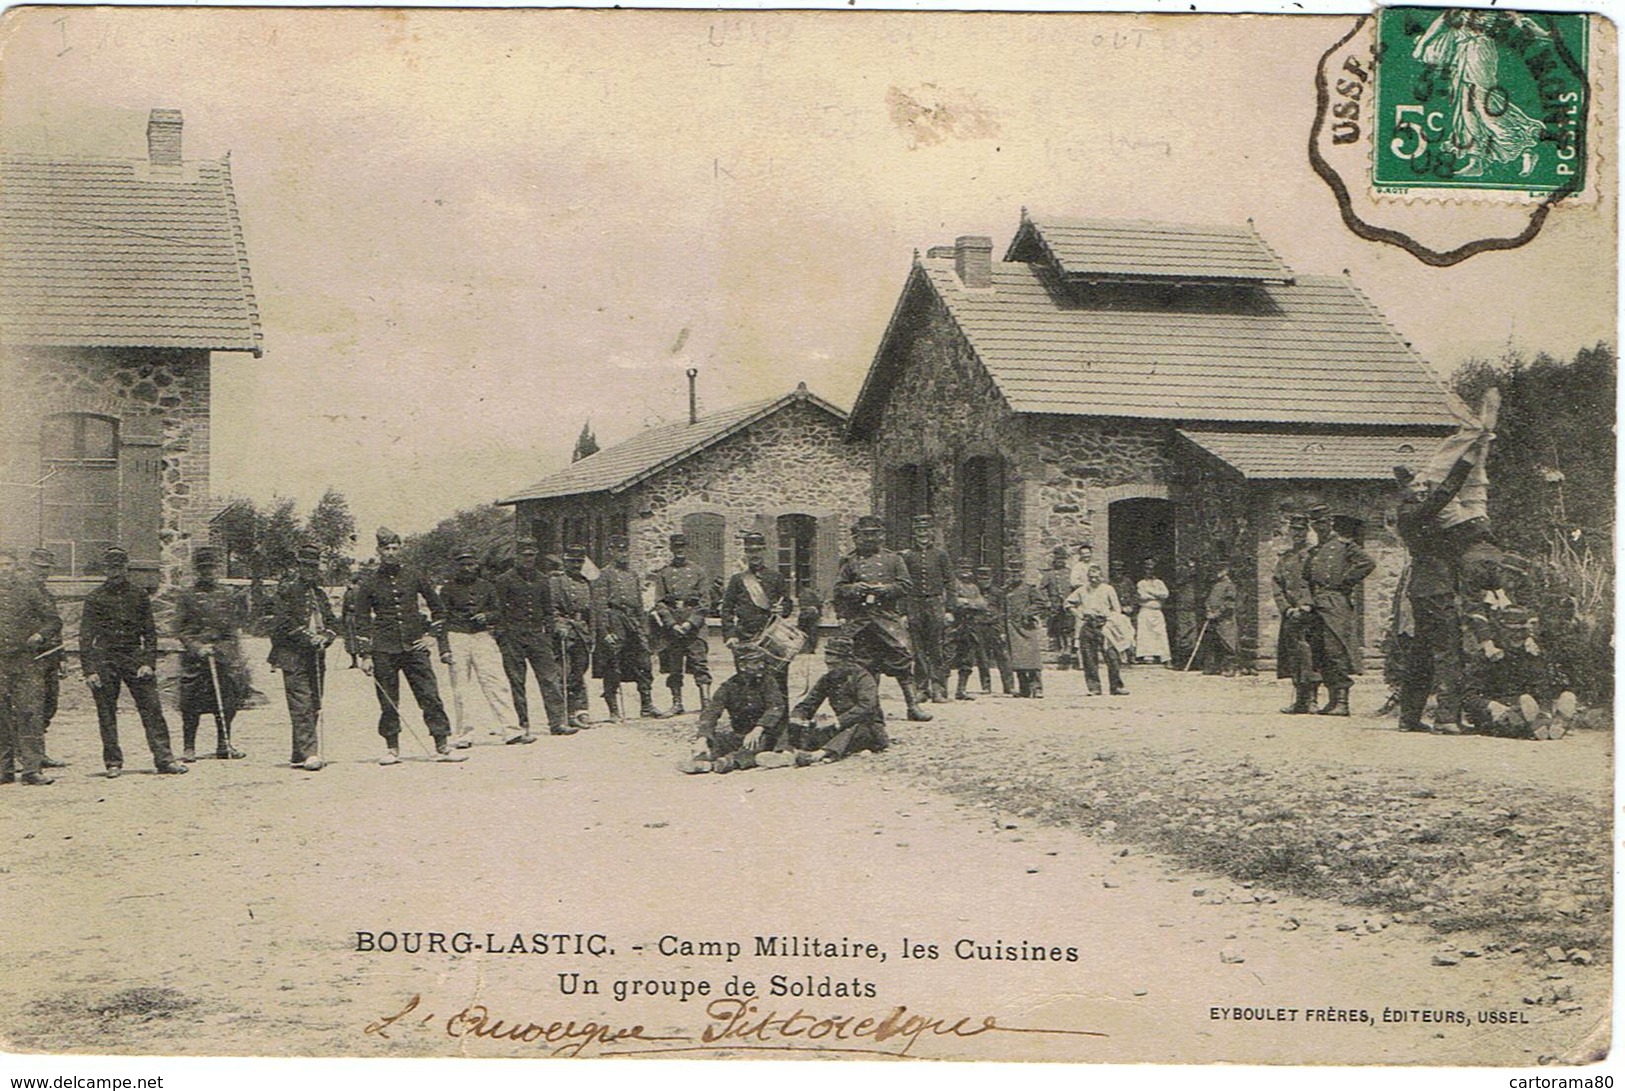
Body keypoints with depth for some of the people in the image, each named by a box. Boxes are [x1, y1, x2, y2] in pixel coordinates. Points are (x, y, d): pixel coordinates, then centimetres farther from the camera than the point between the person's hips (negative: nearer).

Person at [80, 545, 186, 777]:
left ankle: (164, 758, -5)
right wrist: (89, 670, -7)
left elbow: (150, 632, 8)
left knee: (152, 708, -5)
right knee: (107, 714, 2)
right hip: (105, 660, -1)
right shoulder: (95, 598, 3)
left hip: (135, 658, 1)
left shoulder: (139, 595, 7)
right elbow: (86, 637, 1)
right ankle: (113, 762, 11)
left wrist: (148, 662, -3)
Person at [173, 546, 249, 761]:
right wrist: (196, 647, -14)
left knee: (227, 703, 4)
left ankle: (224, 744, 15)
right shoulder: (186, 596, 3)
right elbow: (180, 630, 0)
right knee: (192, 704, -3)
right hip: (195, 658, -3)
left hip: (225, 655, 3)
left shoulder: (229, 595, 12)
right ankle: (188, 747, 5)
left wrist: (239, 658, 11)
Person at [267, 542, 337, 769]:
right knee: (302, 706, -13)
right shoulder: (287, 589, -2)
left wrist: (325, 637, -3)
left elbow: (330, 621, 18)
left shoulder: (320, 593, 19)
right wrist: (307, 637, -16)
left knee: (314, 707, 6)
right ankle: (308, 753, -18)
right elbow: (281, 623, -9)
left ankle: (299, 756, 12)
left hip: (317, 657, 7)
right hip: (294, 657, -7)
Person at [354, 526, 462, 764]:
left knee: (430, 696, -5)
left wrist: (430, 634, 8)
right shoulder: (370, 584, 4)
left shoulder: (414, 577, 7)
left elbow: (438, 607, 17)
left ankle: (442, 746, -3)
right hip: (383, 650, -1)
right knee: (388, 702, 2)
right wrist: (365, 655, 0)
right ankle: (392, 749, 13)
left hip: (414, 647, 1)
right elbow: (361, 621, 6)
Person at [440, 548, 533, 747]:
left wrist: (487, 616, -9)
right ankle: (464, 734, 7)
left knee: (497, 684, -7)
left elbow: (498, 613, 14)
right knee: (461, 688, 0)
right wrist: (444, 648, -4)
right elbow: (441, 619, 5)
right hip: (457, 636, -1)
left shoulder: (487, 586, 14)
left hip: (483, 636, 1)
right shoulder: (448, 589, 7)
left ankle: (511, 729, -9)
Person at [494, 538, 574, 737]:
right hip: (513, 637, -3)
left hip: (537, 636, 3)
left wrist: (550, 636, 11)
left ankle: (557, 722, -6)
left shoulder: (543, 580, 14)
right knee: (517, 683, 1)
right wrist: (502, 641, -6)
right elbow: (499, 612, 0)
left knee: (550, 679, -5)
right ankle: (522, 725, 7)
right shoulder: (504, 580, 1)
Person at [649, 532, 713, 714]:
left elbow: (705, 602, 3)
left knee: (699, 664, -8)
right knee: (673, 667, 3)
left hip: (694, 625, -1)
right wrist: (672, 624, -8)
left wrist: (690, 623, -9)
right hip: (671, 626, 1)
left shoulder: (699, 572, 9)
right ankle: (677, 703, 9)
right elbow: (659, 602, 4)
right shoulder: (663, 573, 10)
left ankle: (706, 701, -10)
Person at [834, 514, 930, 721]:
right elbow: (839, 589, 9)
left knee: (901, 659, -8)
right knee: (865, 662, 4)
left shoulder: (893, 559, 10)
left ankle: (913, 705, -7)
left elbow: (904, 586, 3)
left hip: (889, 617, -1)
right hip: (859, 620, 1)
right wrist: (856, 589, -10)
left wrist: (882, 589, -11)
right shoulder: (849, 561, 12)